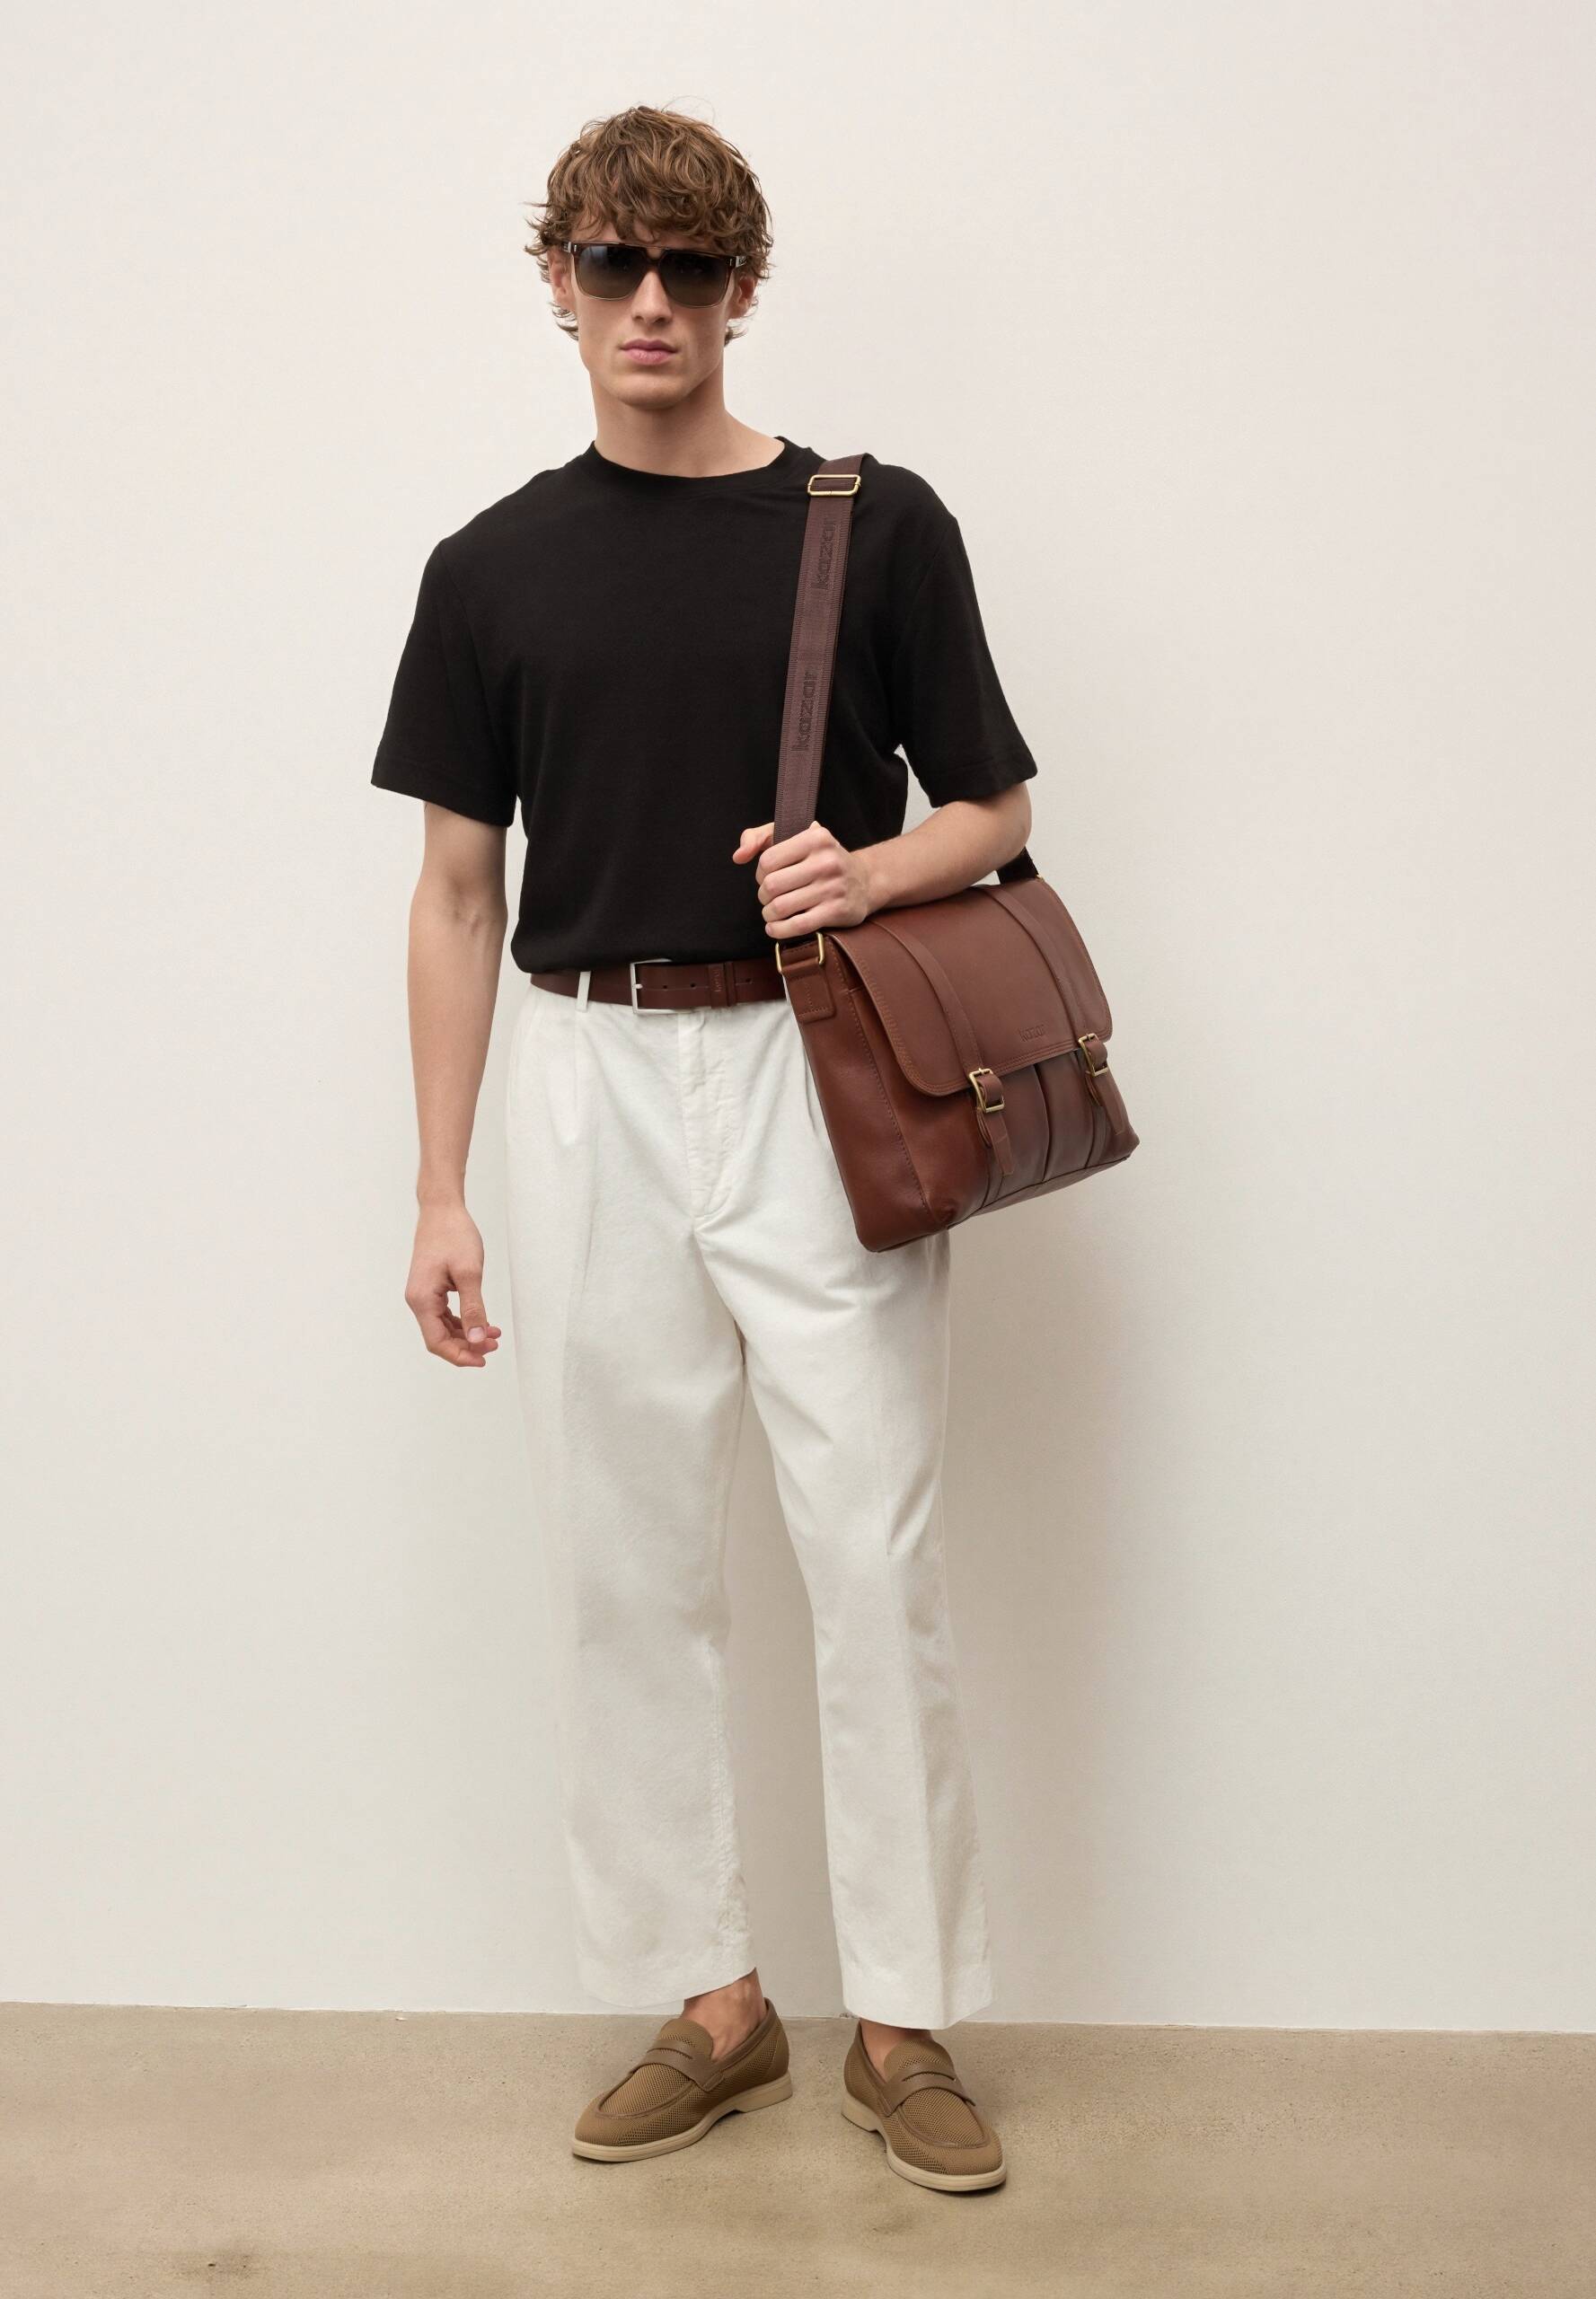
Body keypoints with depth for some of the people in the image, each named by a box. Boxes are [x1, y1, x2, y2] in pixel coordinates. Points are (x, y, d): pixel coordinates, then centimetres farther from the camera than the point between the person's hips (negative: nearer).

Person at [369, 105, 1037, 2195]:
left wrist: (871, 872, -16)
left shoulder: (879, 525, 1)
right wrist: (442, 1189, 4)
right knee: (628, 1575, 7)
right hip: (593, 1081, 2)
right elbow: (459, 890, 8)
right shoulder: (495, 567, 7)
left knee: (879, 1566, -1)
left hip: (820, 1073, -2)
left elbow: (994, 809, 7)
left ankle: (904, 2020, 15)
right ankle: (706, 2002, 22)